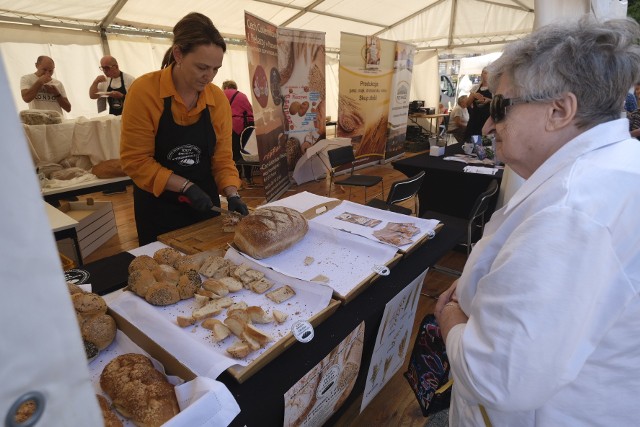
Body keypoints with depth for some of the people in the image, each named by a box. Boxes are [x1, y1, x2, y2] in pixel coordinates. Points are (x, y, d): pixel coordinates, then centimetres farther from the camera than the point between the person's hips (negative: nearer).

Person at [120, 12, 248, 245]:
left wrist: (232, 194, -17)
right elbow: (135, 160, -15)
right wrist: (186, 187, -22)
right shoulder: (144, 91, -16)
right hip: (158, 207, -3)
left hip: (205, 204, 3)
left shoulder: (219, 99, -7)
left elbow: (222, 157, -2)